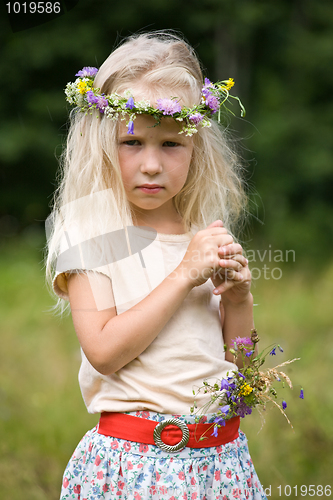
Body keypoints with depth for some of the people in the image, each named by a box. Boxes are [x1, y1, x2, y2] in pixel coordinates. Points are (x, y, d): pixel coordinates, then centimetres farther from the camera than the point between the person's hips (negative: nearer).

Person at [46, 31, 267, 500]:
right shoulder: (90, 232, -8)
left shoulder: (208, 231, 6)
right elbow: (104, 351, -19)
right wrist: (185, 275, -18)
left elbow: (235, 353, 13)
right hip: (133, 460, -4)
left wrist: (239, 298, -7)